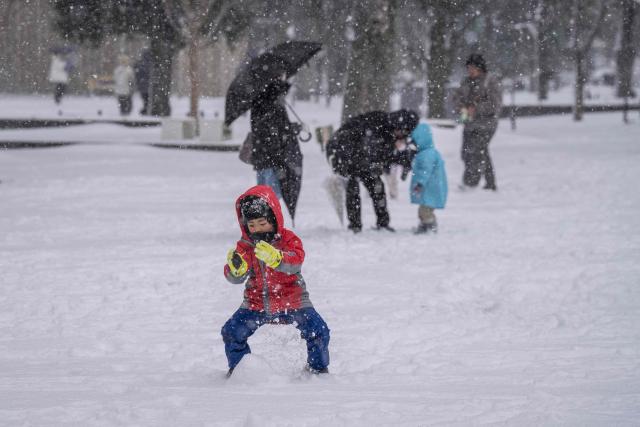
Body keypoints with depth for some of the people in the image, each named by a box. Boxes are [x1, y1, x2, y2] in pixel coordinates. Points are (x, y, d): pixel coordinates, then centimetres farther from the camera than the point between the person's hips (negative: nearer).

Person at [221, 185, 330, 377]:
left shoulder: (288, 239, -14)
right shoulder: (245, 246, -4)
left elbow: (296, 261, -34)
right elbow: (235, 278, -11)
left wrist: (275, 257, -56)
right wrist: (236, 268, -37)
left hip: (291, 302, -3)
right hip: (256, 305, 3)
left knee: (319, 332, -16)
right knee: (231, 333, -9)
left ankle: (318, 368, 11)